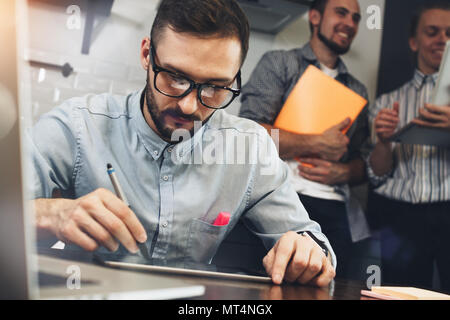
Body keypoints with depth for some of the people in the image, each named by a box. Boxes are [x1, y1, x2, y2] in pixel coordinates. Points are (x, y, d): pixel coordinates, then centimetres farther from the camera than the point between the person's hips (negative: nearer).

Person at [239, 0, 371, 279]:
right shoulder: (279, 63, 9)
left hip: (335, 211, 4)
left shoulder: (358, 91, 24)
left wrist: (342, 172, -3)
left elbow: (363, 164, 21)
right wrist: (318, 145, -4)